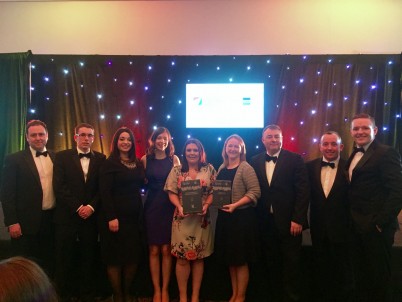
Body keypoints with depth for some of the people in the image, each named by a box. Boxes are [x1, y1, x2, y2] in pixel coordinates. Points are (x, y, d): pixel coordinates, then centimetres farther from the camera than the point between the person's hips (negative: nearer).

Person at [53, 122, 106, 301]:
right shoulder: (62, 157, 3)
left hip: (91, 216, 1)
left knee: (89, 258, 8)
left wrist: (91, 207, -10)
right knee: (64, 259, 7)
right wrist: (78, 207, -12)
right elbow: (59, 186, -6)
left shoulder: (101, 159, 7)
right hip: (67, 216, -1)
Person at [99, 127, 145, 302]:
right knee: (115, 257, 5)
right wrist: (111, 217, -18)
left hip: (135, 216, 5)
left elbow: (140, 186, 11)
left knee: (134, 256, 9)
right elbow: (105, 192, -13)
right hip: (116, 216, -5)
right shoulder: (110, 163, -6)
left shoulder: (138, 163, 10)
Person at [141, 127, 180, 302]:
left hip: (169, 207, -1)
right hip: (151, 207, 1)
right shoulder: (146, 159, 3)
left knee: (166, 250, 4)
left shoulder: (174, 159, 1)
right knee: (154, 250, 6)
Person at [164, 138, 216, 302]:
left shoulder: (209, 169, 3)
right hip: (182, 219, 0)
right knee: (182, 258, 3)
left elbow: (214, 192, 2)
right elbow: (172, 193, 1)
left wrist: (206, 205, -15)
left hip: (202, 219, 1)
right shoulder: (177, 170, 3)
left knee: (199, 257, 9)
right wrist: (179, 207, -16)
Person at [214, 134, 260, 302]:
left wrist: (235, 205, -24)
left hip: (242, 217, -7)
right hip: (224, 217, 7)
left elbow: (255, 192, -17)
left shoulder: (246, 168, -11)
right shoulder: (222, 168, 9)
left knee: (241, 260, 5)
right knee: (230, 259, 15)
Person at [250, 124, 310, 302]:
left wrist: (297, 219, -13)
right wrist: (256, 219, 1)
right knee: (272, 265, 14)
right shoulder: (255, 161, 6)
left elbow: (303, 191, -8)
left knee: (291, 265, 6)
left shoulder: (295, 159, -3)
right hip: (266, 223, 3)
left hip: (289, 222, -3)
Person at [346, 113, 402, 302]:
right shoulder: (355, 156, 13)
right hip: (357, 226, 8)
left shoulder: (386, 153, -12)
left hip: (375, 227, -8)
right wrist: (351, 219, 6)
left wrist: (380, 222, -20)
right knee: (361, 272, 19)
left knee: (378, 275, 6)